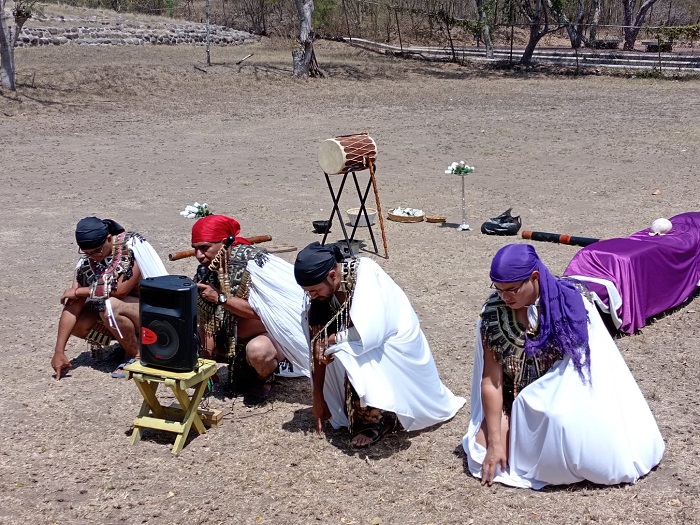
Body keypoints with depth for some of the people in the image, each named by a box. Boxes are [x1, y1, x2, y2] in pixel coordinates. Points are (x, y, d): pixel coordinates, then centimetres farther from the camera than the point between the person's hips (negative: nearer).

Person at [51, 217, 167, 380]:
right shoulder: (87, 260, -6)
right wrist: (59, 352, -14)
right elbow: (72, 306, -10)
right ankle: (130, 341, 5)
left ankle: (136, 354, -9)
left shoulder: (131, 246, -22)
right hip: (120, 311, 7)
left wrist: (77, 291, -17)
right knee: (76, 323, -12)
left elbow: (121, 289, -30)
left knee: (110, 306, -33)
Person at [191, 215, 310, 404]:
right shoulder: (207, 270, -6)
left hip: (276, 330, -8)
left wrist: (220, 298, -33)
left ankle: (264, 378, -2)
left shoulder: (250, 261, -25)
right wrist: (207, 358, -8)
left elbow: (262, 311, -30)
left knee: (257, 350, -37)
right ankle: (243, 366, 17)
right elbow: (206, 317, -3)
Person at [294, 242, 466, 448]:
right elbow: (317, 345, -7)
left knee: (354, 360, -29)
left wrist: (332, 340, -22)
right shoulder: (322, 294, -10)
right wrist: (318, 397, -6)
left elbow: (366, 332, -38)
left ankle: (376, 422, -9)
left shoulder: (364, 272, -29)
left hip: (395, 343, -8)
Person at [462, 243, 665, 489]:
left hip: (565, 399, -1)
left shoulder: (572, 302, -17)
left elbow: (584, 367, -11)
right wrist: (495, 441, -17)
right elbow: (491, 380, -13)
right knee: (484, 451, -20)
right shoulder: (492, 312, -14)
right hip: (515, 403, 2)